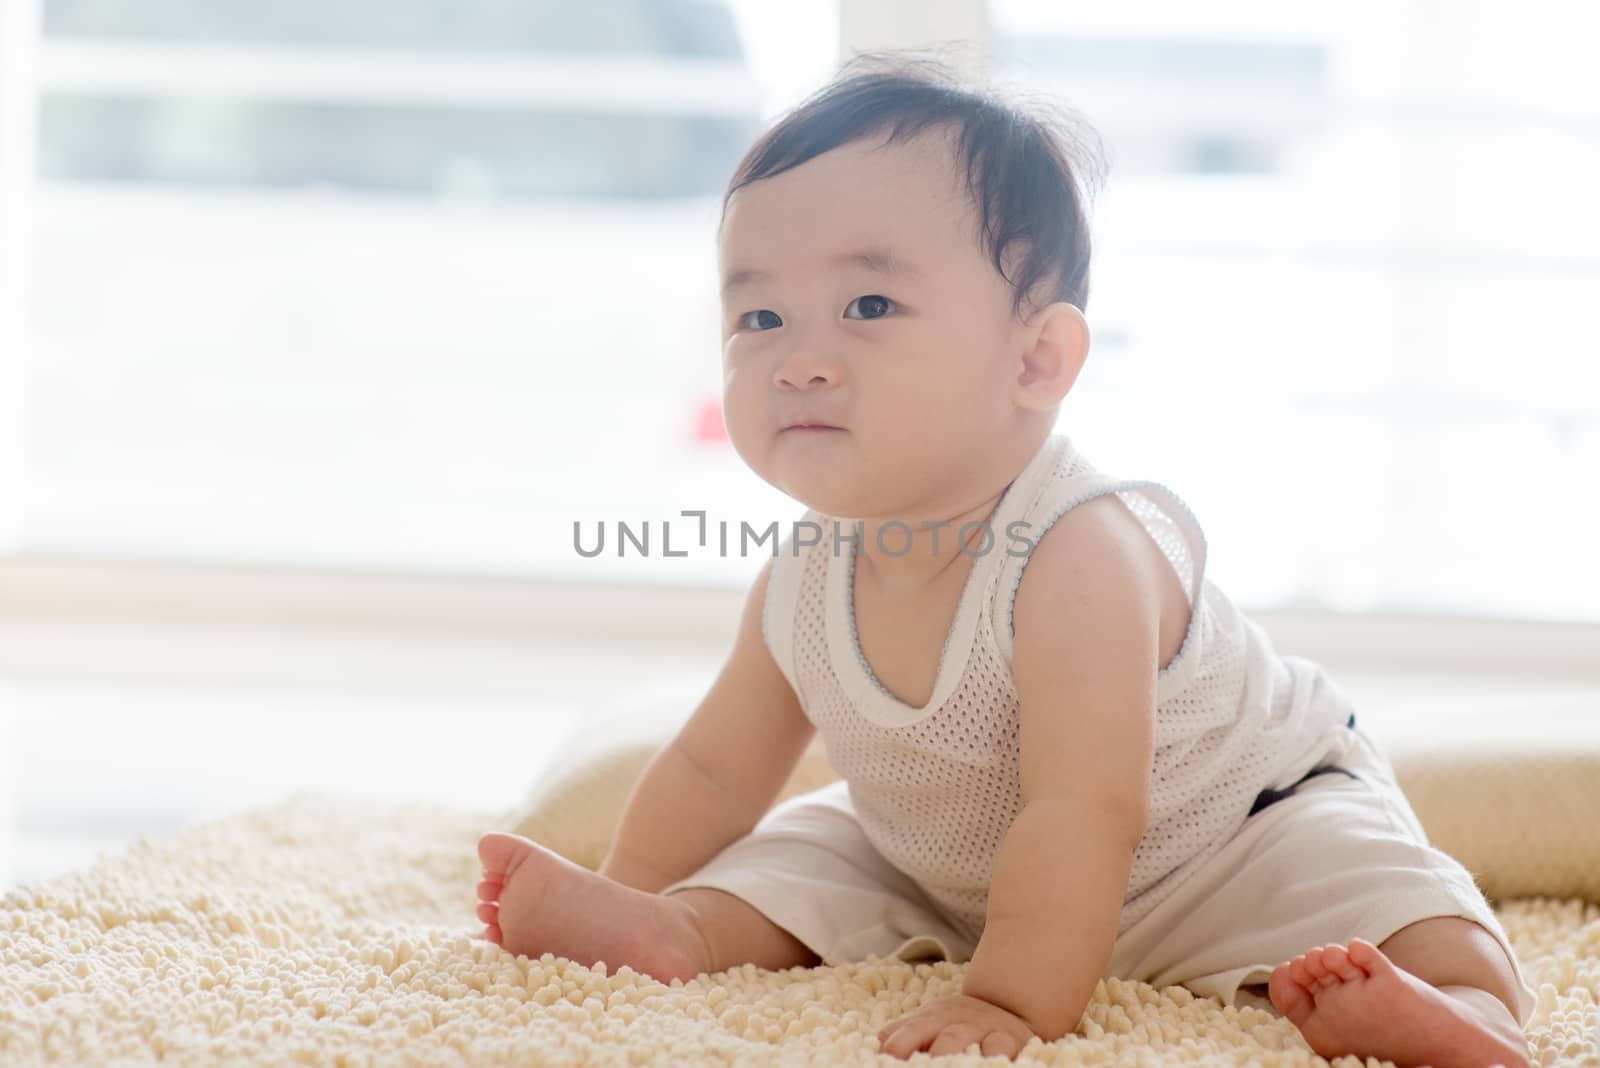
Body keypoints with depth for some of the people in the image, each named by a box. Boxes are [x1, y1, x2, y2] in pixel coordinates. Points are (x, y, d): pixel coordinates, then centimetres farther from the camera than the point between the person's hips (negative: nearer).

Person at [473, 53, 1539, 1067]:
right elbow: (716, 770, 3)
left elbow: (1080, 817, -42)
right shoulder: (800, 587, -14)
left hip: (1231, 827, -7)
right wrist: (628, 897, 5)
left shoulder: (1082, 556, -38)